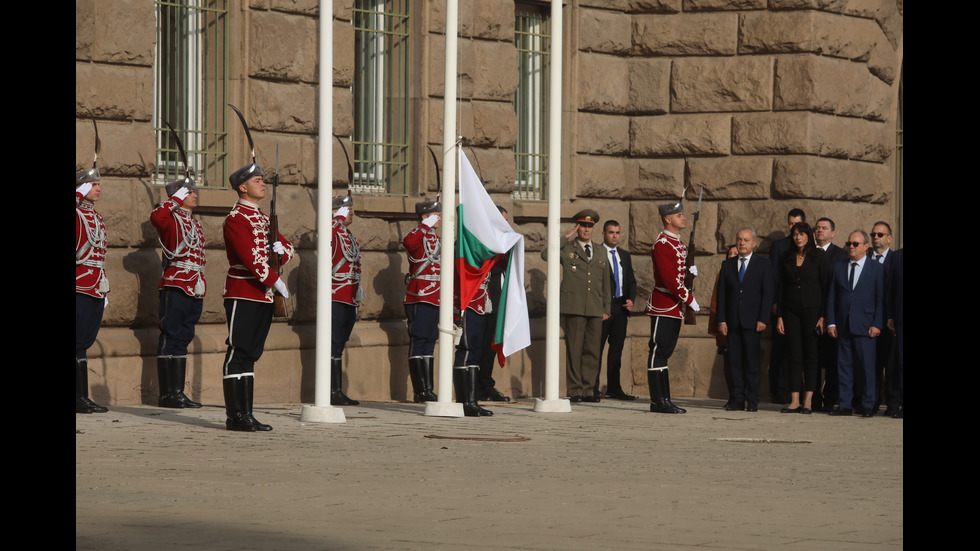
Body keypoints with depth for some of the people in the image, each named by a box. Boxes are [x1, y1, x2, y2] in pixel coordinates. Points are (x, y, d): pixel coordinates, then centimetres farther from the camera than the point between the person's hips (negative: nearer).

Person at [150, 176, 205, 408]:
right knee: (171, 338, -6)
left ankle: (178, 392, 12)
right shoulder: (171, 219, -5)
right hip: (176, 286, -8)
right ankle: (167, 394, -5)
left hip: (195, 289, 8)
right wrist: (177, 199, -17)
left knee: (183, 338, 9)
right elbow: (156, 216, -29)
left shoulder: (195, 222, 19)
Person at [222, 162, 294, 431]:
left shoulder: (263, 218, 19)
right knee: (239, 353, -7)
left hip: (263, 296, 9)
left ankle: (246, 414, 10)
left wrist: (281, 250, -3)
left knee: (251, 354, 8)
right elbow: (250, 257, -20)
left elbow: (288, 247, 20)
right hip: (243, 295, -9)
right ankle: (236, 417, -6)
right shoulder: (236, 218, -10)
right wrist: (276, 281, -18)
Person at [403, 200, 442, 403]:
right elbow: (409, 242, -34)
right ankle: (420, 391, -6)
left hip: (434, 299, 9)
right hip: (419, 299, -9)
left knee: (429, 342, 10)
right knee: (418, 341, -6)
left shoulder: (435, 238, 19)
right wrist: (426, 225, -29)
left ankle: (427, 390, 12)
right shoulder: (419, 236, -8)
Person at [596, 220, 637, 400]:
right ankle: (593, 388, -2)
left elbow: (631, 280, 20)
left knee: (617, 349, 7)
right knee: (597, 348, -5)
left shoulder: (625, 255, 17)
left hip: (621, 307, 6)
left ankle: (614, 388, 12)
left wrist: (631, 299, 1)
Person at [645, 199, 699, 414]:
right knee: (659, 352, -7)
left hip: (675, 308, 9)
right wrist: (689, 299, -17)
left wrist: (690, 271, 3)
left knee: (664, 353, 10)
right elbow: (669, 279, -20)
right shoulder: (662, 244, -14)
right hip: (663, 306, -9)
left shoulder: (679, 244, 16)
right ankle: (659, 401, -6)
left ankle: (663, 401, 12)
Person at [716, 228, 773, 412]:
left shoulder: (764, 265, 5)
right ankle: (737, 400, 4)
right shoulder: (727, 265, 14)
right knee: (735, 362, 1)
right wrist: (721, 320, 1)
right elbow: (721, 293, 11)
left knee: (753, 362, -4)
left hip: (752, 321, -3)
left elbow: (767, 294, 0)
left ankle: (752, 400, 0)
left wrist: (762, 319, -9)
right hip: (733, 321, 3)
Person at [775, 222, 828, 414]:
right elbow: (781, 287, 11)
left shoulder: (819, 256, 0)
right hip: (791, 310, 3)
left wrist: (823, 316, -9)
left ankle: (808, 401, 2)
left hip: (812, 310, -3)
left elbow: (825, 286, -2)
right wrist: (779, 316, 4)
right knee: (795, 356, 1)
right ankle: (794, 401, 1)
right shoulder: (787, 257, 10)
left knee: (811, 355, -1)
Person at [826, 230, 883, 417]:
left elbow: (881, 298, 0)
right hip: (843, 325, 3)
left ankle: (867, 405, 3)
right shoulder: (838, 268, 13)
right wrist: (831, 322, 2)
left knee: (866, 366, -3)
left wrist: (877, 324, -9)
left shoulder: (877, 269, 4)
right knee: (844, 366, 3)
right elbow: (831, 297, 11)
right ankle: (845, 405, 6)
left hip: (865, 326, -3)